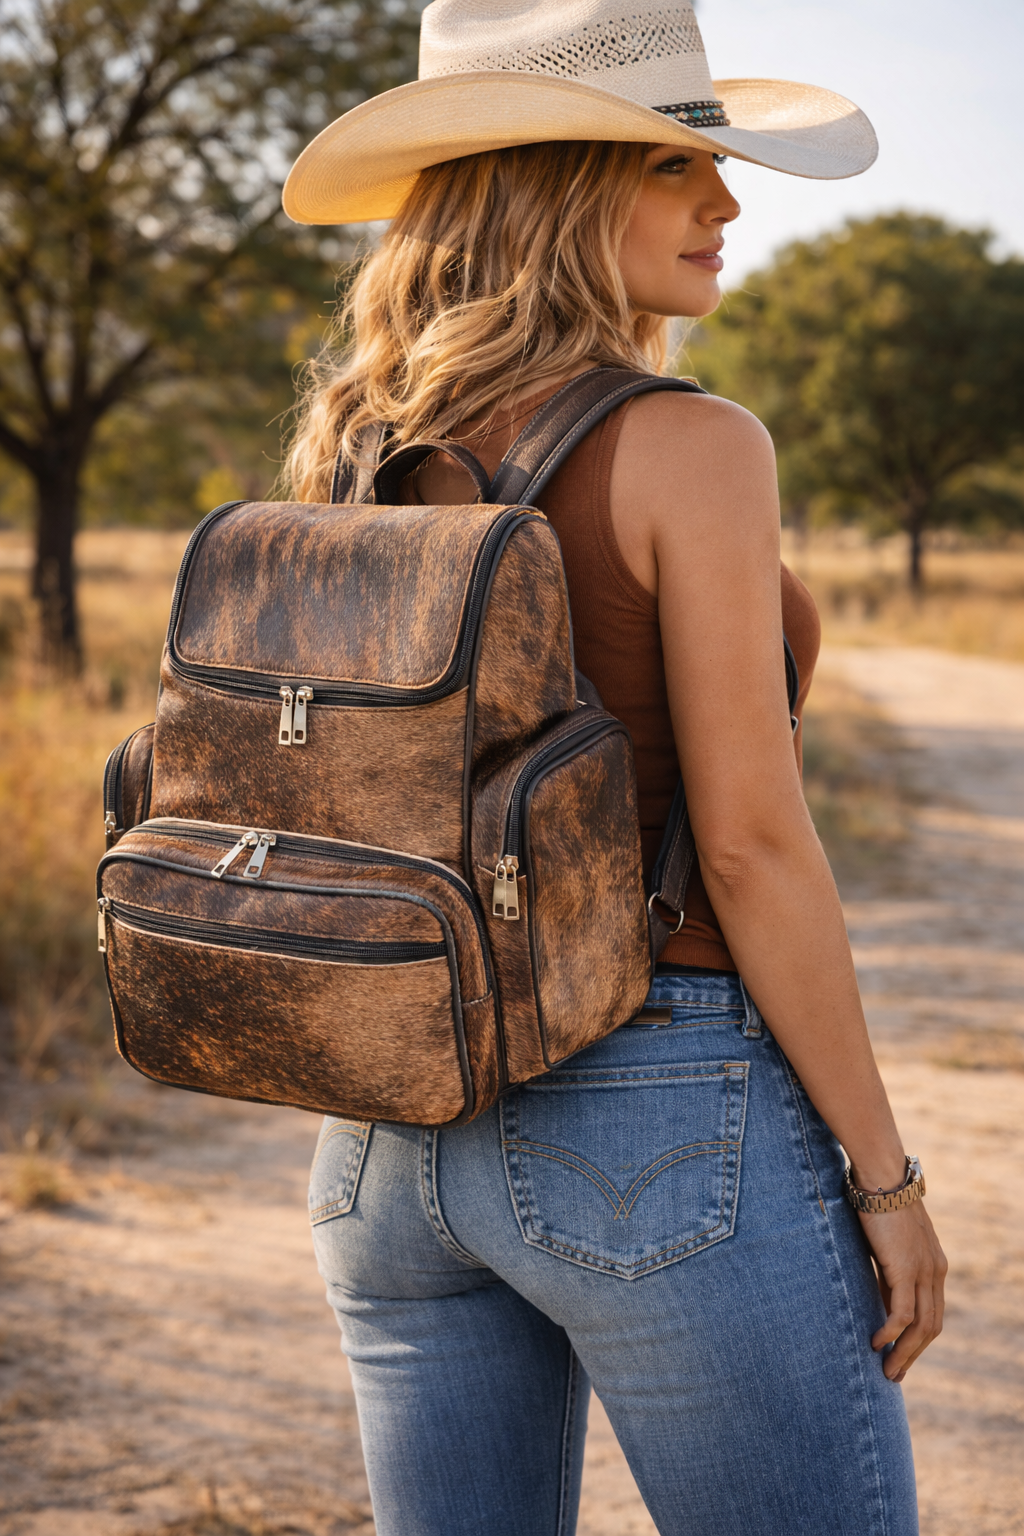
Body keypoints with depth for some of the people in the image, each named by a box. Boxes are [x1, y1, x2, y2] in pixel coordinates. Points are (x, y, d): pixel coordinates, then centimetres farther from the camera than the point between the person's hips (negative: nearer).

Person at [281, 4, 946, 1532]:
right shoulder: (689, 449, -15)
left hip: (404, 1123, 7)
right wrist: (885, 1176, -7)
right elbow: (750, 846, -17)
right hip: (667, 1121, -7)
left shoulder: (349, 454, 5)